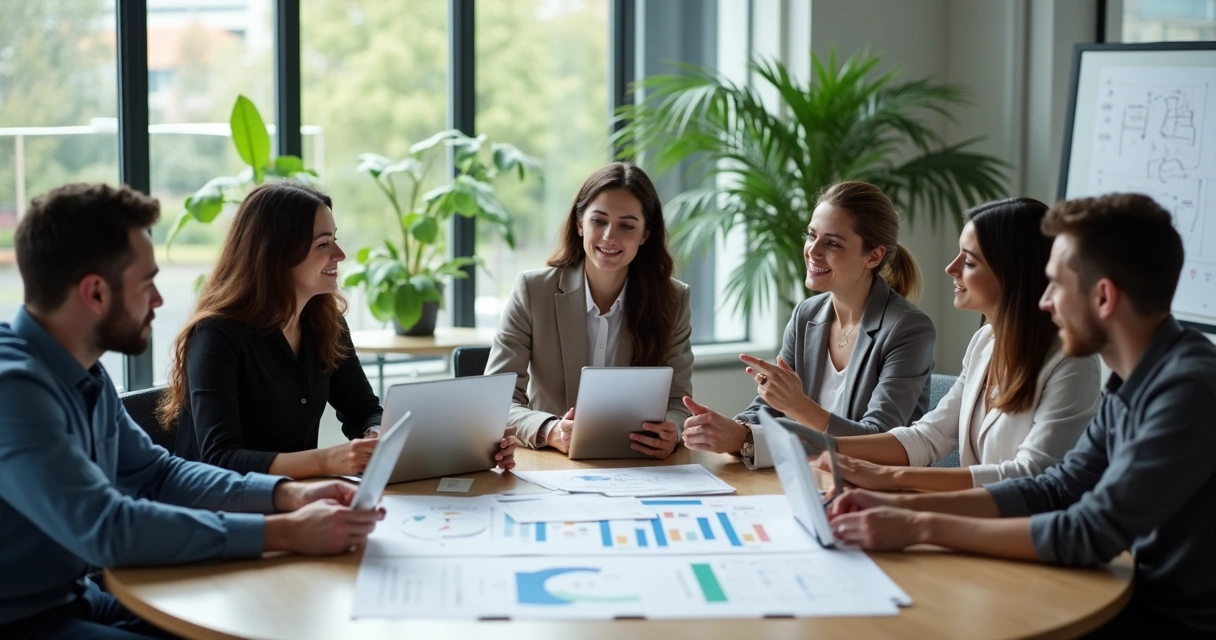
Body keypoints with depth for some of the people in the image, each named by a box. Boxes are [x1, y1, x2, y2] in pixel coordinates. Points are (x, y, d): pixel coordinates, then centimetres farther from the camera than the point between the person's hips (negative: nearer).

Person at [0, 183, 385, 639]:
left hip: (75, 600, 9)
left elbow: (156, 473, 12)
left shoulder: (83, 373, 6)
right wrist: (285, 533, -27)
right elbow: (107, 528, -30)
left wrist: (288, 495, -3)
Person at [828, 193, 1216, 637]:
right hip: (1149, 597, 7)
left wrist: (921, 528, -21)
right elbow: (1057, 490, 8)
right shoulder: (1132, 382, 4)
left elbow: (1090, 533, -26)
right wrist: (905, 505, -2)